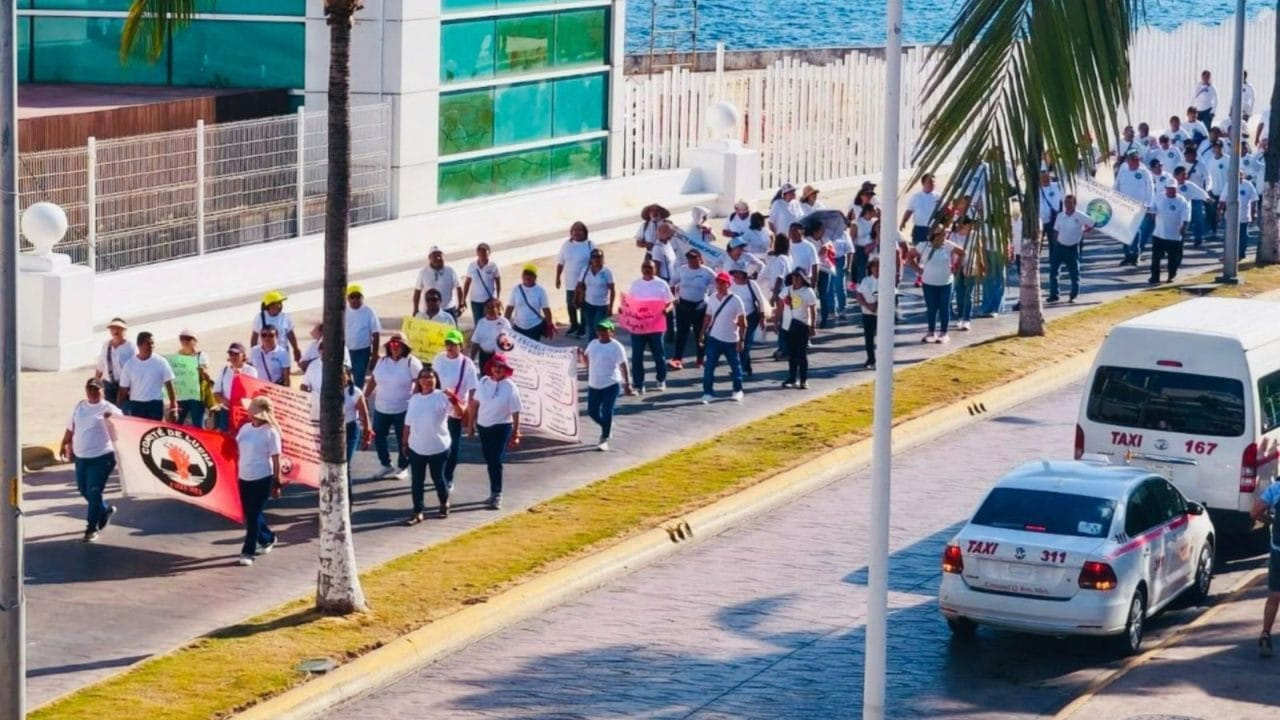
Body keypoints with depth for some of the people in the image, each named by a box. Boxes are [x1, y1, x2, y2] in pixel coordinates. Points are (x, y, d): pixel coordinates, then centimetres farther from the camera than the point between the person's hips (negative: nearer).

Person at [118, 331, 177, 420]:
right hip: (136, 404, 2)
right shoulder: (130, 365, 0)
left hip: (155, 404, -1)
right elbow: (124, 389, 4)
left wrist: (173, 406, -9)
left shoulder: (161, 362, -4)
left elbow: (169, 384, -3)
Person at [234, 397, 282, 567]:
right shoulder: (245, 428, 4)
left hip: (262, 478, -7)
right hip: (244, 477, 7)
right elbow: (238, 451, 15)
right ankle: (267, 539, 38)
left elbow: (275, 459, -10)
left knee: (253, 515, -4)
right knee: (249, 514, 16)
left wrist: (276, 483, -9)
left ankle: (248, 551, 2)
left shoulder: (270, 432, -13)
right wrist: (236, 472, 15)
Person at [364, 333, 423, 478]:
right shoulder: (382, 361, 6)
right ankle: (386, 465, 24)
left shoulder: (412, 362, -11)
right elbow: (373, 380, 11)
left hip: (403, 410, -5)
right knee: (378, 436, 9)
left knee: (403, 439, 5)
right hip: (381, 408, 5)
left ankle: (402, 467, 22)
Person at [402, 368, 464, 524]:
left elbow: (460, 413, -20)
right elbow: (408, 423, 12)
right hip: (416, 448, 4)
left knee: (438, 478, 10)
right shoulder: (414, 399, 6)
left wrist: (454, 400, -37)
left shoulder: (442, 397, -9)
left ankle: (444, 504, 34)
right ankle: (418, 511, 11)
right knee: (416, 480, 4)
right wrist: (405, 443, 13)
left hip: (438, 447, -4)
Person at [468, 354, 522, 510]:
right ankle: (495, 492, 24)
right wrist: (471, 424, 11)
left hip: (501, 427, -5)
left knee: (496, 461, -9)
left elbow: (515, 413, -10)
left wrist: (515, 434, -9)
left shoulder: (510, 387, -13)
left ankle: (496, 495, -1)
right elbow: (475, 403, 8)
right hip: (483, 426, 5)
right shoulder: (483, 382, -1)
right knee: (489, 461, 12)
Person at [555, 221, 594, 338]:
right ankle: (573, 325, 32)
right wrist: (558, 278, 7)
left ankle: (583, 328, 21)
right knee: (571, 304, 14)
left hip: (584, 282, -4)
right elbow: (560, 263, 6)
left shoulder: (589, 245, -11)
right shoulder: (566, 245, -1)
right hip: (570, 282, 4)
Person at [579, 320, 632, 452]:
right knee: (592, 412, 9)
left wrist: (627, 384, -10)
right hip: (594, 385, 6)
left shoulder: (616, 347, -9)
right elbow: (586, 361, 16)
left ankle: (604, 440, 2)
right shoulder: (593, 344, 8)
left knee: (607, 412, -8)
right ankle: (607, 428, 35)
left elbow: (623, 366, -7)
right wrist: (581, 354, -5)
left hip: (611, 385, -6)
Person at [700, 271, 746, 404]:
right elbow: (708, 318, 11)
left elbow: (742, 322, -8)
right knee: (709, 366, -5)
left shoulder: (735, 300, -11)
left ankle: (737, 391, 27)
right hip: (714, 338, 3)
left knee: (735, 365, 12)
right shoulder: (712, 298, 2)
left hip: (731, 340, -3)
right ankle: (708, 392, -2)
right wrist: (703, 333, 6)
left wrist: (741, 339, -12)